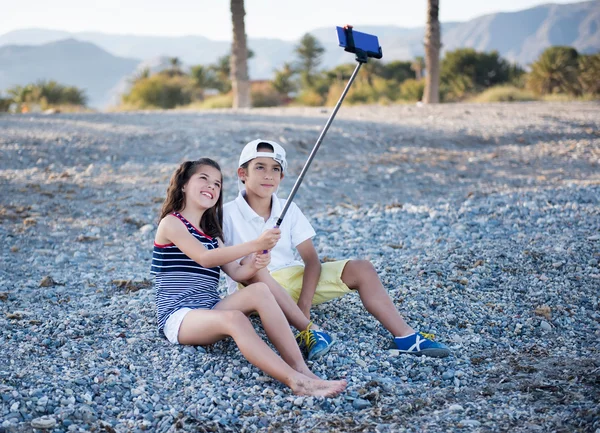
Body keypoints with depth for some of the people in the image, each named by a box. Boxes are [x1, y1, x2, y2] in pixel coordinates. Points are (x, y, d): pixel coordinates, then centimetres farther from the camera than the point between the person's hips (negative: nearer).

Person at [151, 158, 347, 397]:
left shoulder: (211, 234, 21)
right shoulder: (171, 222, -3)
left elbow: (236, 272, 7)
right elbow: (204, 258, -19)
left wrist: (255, 264, -18)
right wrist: (255, 245, -28)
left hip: (210, 311, 7)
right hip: (178, 317, -6)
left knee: (259, 290, -22)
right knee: (234, 318, -37)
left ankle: (300, 368, -33)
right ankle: (296, 382, -48)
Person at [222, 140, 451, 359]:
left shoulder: (289, 210, 4)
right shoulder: (228, 214, -8)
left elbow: (311, 260, -3)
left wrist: (304, 304, -19)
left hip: (294, 279, 5)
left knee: (361, 268, -11)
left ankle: (405, 336, -17)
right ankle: (308, 331, -43)